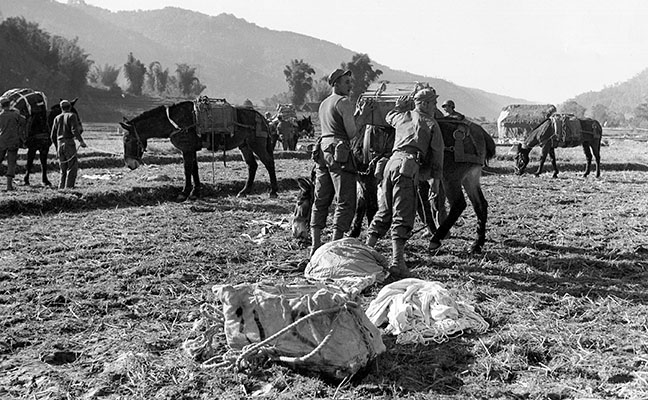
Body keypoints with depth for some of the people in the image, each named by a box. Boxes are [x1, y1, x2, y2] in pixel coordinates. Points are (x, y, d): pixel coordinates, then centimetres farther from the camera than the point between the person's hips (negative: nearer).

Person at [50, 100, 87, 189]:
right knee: (72, 167, -4)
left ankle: (61, 186, 10)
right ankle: (69, 186, -13)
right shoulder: (72, 115, 0)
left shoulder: (57, 118, 15)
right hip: (69, 143, -5)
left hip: (59, 144, 5)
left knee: (63, 168, 13)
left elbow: (53, 136, 15)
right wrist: (81, 141, -17)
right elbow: (74, 130, -16)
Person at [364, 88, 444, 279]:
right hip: (409, 166, -6)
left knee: (384, 212, 15)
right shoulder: (431, 124, 9)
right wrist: (436, 180, 6)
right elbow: (437, 153, 5)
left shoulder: (402, 117, 23)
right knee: (403, 215, -10)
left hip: (392, 162, 6)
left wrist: (399, 106, 65)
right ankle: (397, 261, -17)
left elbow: (389, 117, 48)